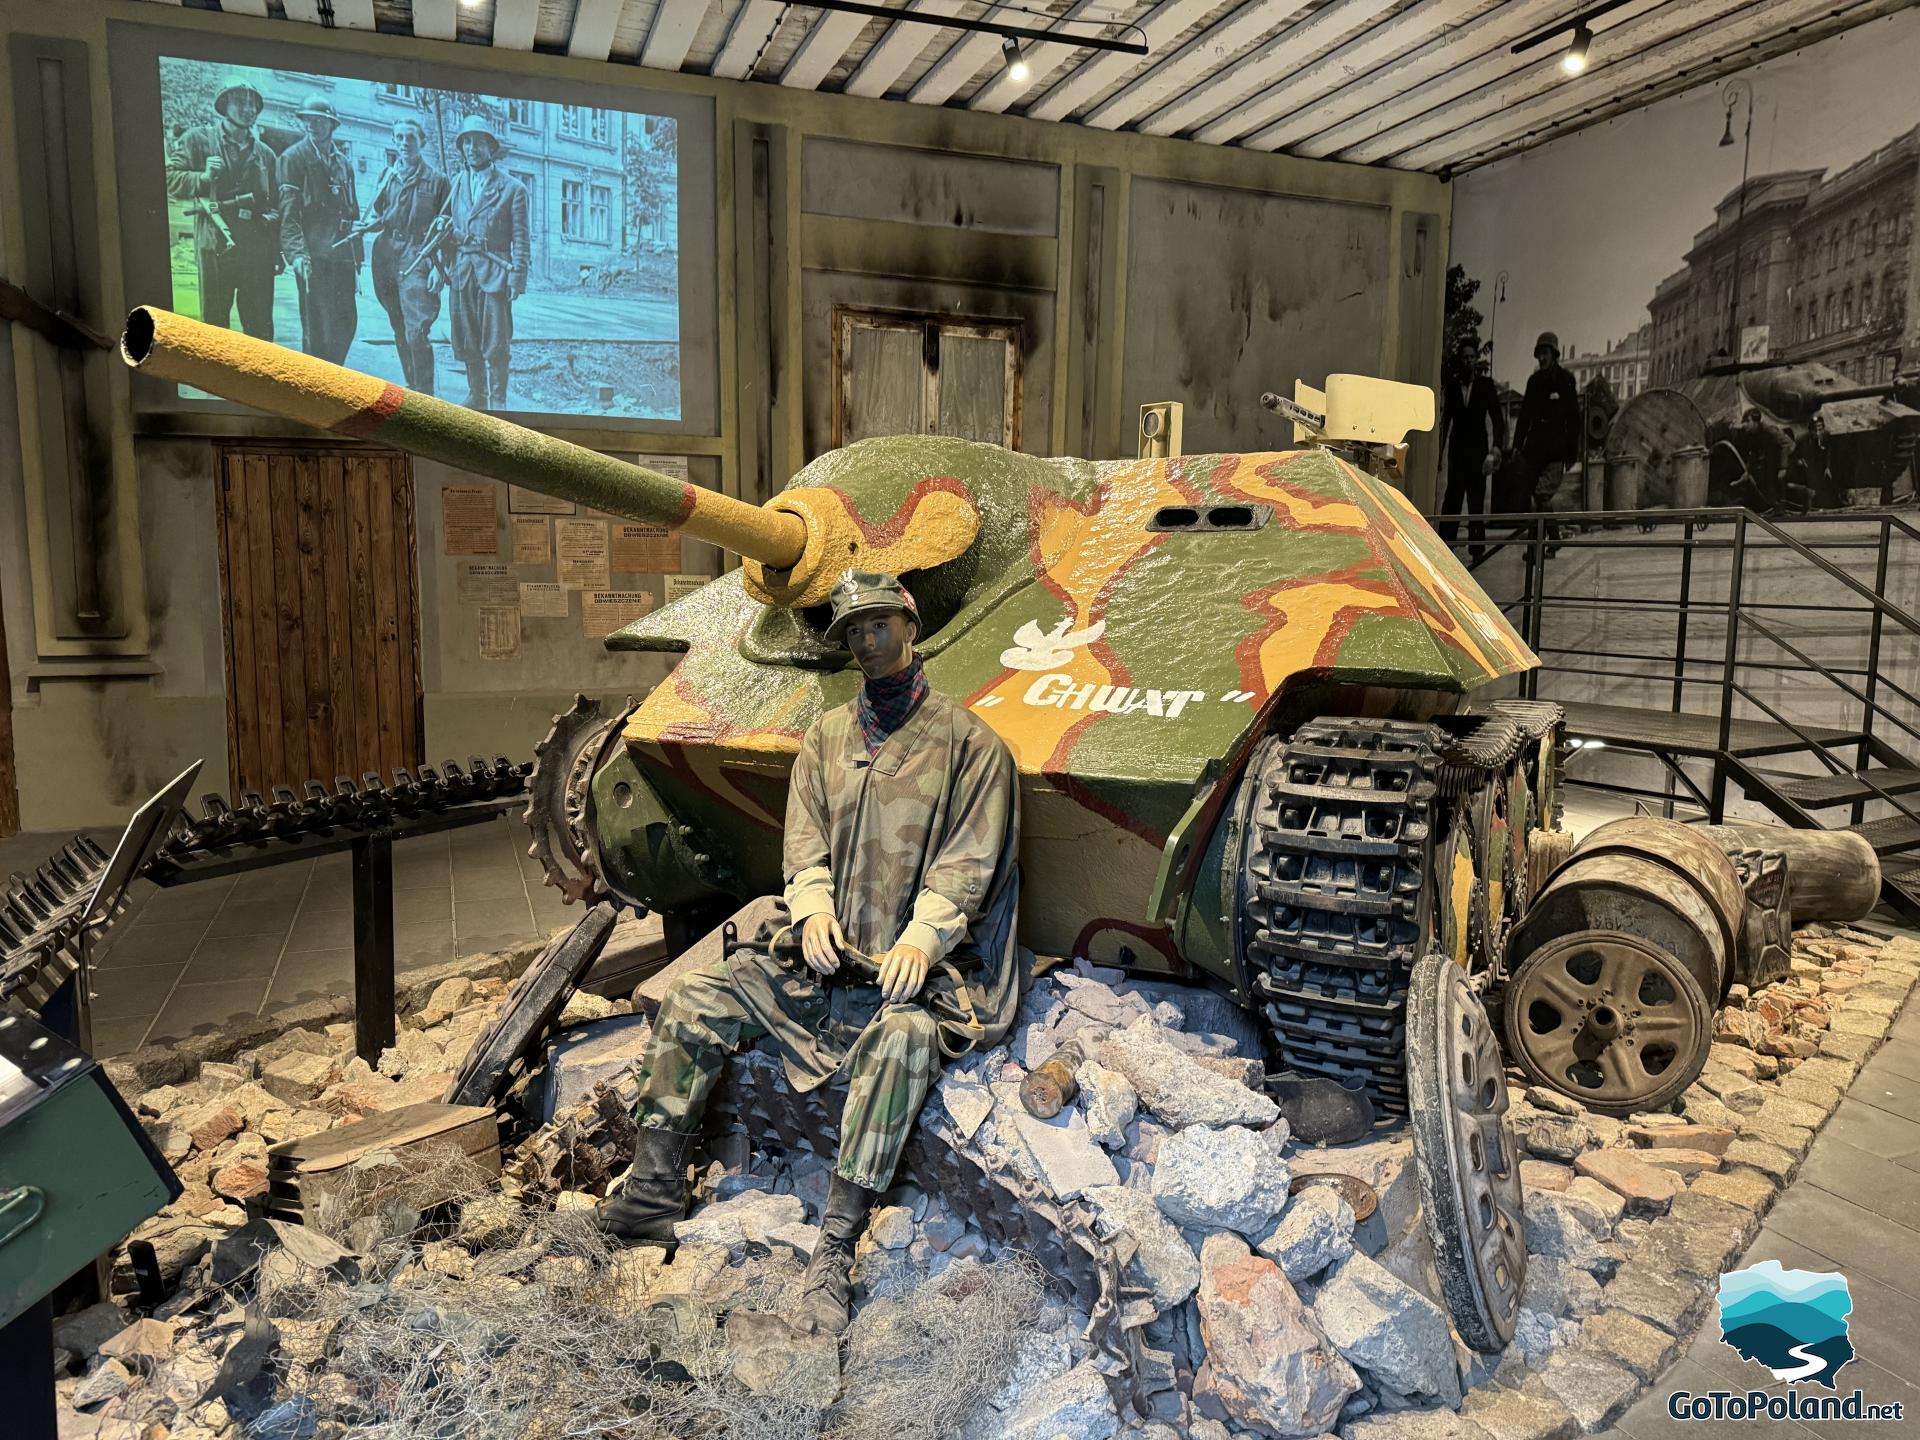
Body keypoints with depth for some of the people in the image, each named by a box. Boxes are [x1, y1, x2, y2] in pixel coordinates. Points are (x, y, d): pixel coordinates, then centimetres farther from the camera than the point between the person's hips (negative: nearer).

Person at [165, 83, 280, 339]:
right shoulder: (198, 139, 7)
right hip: (215, 248, -3)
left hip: (258, 252, 3)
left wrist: (277, 251, 10)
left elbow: (275, 203, 21)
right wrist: (203, 177, -14)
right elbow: (170, 178, 3)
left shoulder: (265, 154, 18)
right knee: (215, 326, -1)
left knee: (260, 327, 6)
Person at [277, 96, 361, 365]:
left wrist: (357, 257, 15)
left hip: (343, 254, 6)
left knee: (347, 322, 8)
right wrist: (297, 252, -20)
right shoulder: (294, 157, 0)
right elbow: (288, 211, -8)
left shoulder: (343, 162, 18)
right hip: (314, 255, -6)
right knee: (317, 327, -7)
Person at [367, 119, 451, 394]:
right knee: (400, 333, 9)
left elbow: (446, 230, -1)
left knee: (416, 333, -16)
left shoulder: (437, 180, 3)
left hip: (418, 259, -5)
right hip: (387, 256, 5)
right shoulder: (387, 177, 15)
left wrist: (438, 267, -11)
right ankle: (411, 389, 19)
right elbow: (377, 218, 21)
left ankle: (424, 397, -10)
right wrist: (368, 224, -3)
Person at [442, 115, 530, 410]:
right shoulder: (455, 184, 13)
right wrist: (440, 265, 5)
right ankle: (476, 396, 18)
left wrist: (517, 278, -10)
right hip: (460, 272, 4)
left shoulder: (512, 188, 1)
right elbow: (445, 228, 14)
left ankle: (497, 402, 3)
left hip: (494, 273, -4)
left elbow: (521, 239, -2)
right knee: (466, 342, 7)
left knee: (495, 345, -5)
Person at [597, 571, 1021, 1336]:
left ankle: (833, 1253, -28)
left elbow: (969, 862, -6)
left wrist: (922, 936, -20)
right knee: (691, 1000, -8)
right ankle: (651, 1197, 2)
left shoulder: (966, 740, 0)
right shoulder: (826, 734, 15)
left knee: (903, 1037, -35)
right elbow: (803, 841, 11)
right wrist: (813, 907, -9)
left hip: (912, 963, -5)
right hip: (821, 950, 5)